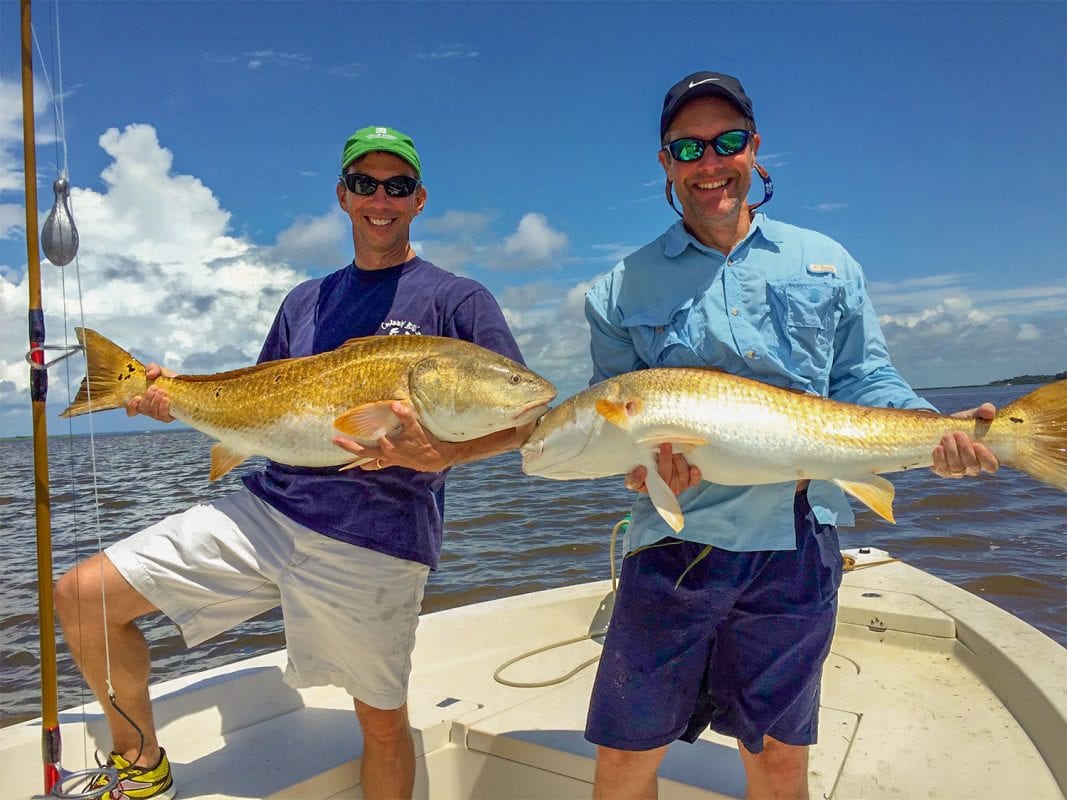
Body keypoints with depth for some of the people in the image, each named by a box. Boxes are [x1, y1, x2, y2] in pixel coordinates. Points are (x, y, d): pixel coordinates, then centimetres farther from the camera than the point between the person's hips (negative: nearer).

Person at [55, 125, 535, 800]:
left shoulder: (457, 300, -1)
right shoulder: (307, 301, 15)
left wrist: (445, 455, -25)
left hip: (375, 541, -4)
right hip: (269, 506, 5)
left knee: (383, 718, 7)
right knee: (84, 595, 2)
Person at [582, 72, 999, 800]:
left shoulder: (826, 263, 9)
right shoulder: (623, 288, 4)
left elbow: (867, 381, 9)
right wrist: (644, 463, -18)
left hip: (799, 542, 2)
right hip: (677, 539, -1)